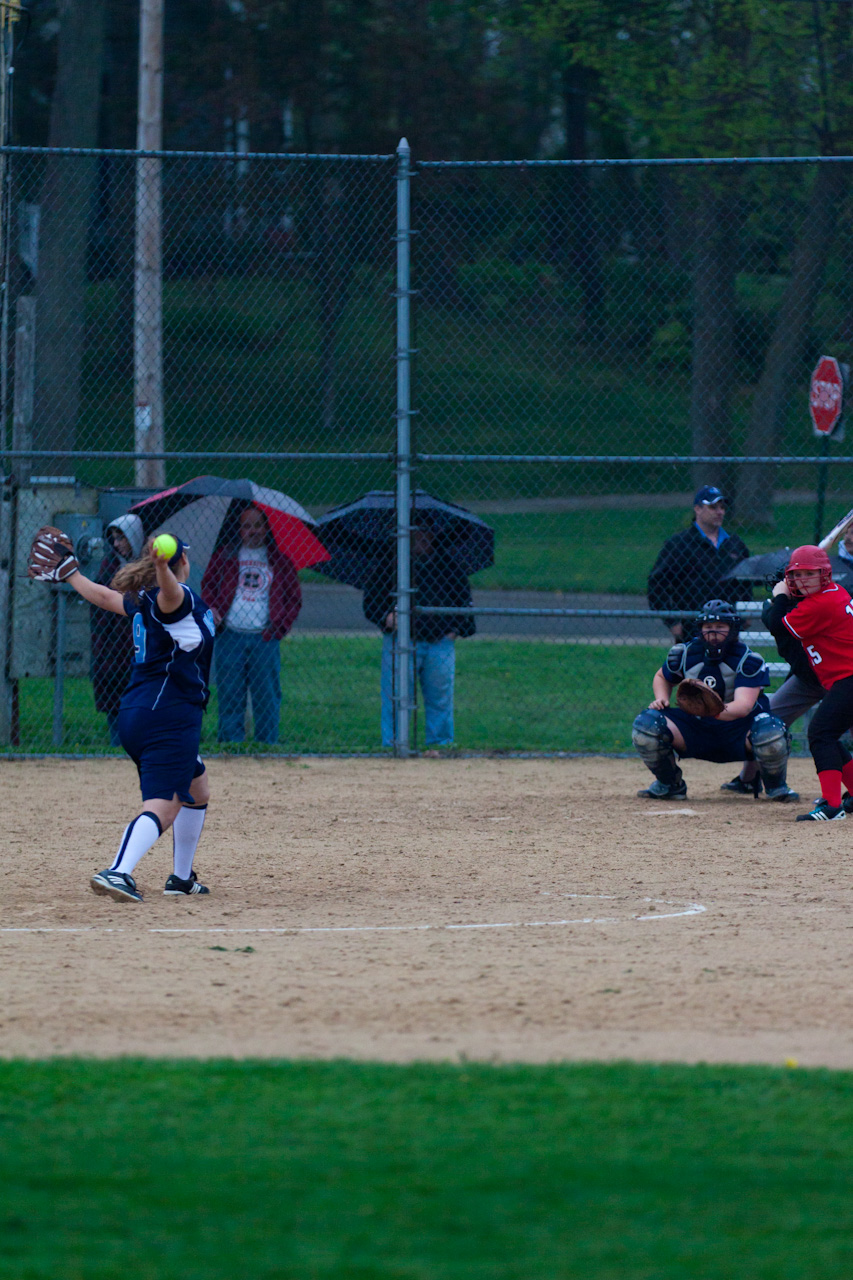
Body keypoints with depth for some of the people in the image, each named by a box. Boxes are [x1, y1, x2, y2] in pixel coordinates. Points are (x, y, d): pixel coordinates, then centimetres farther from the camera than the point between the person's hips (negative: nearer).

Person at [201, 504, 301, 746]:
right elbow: (208, 584, 15)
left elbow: (294, 597, 12)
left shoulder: (279, 560, 10)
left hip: (265, 638, 0)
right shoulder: (225, 556, 11)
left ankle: (268, 745, 5)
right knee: (230, 697, -1)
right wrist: (211, 609, -5)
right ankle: (231, 742, 2)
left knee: (267, 697, -1)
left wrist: (280, 626, -1)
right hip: (230, 636, 0)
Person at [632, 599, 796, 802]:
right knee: (646, 724, -21)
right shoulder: (685, 654, -5)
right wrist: (661, 699, -5)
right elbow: (662, 677, 18)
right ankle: (669, 784, 5)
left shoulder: (748, 660, -18)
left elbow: (744, 706, -32)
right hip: (696, 728, 3)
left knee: (769, 731, -37)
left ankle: (775, 785, -3)